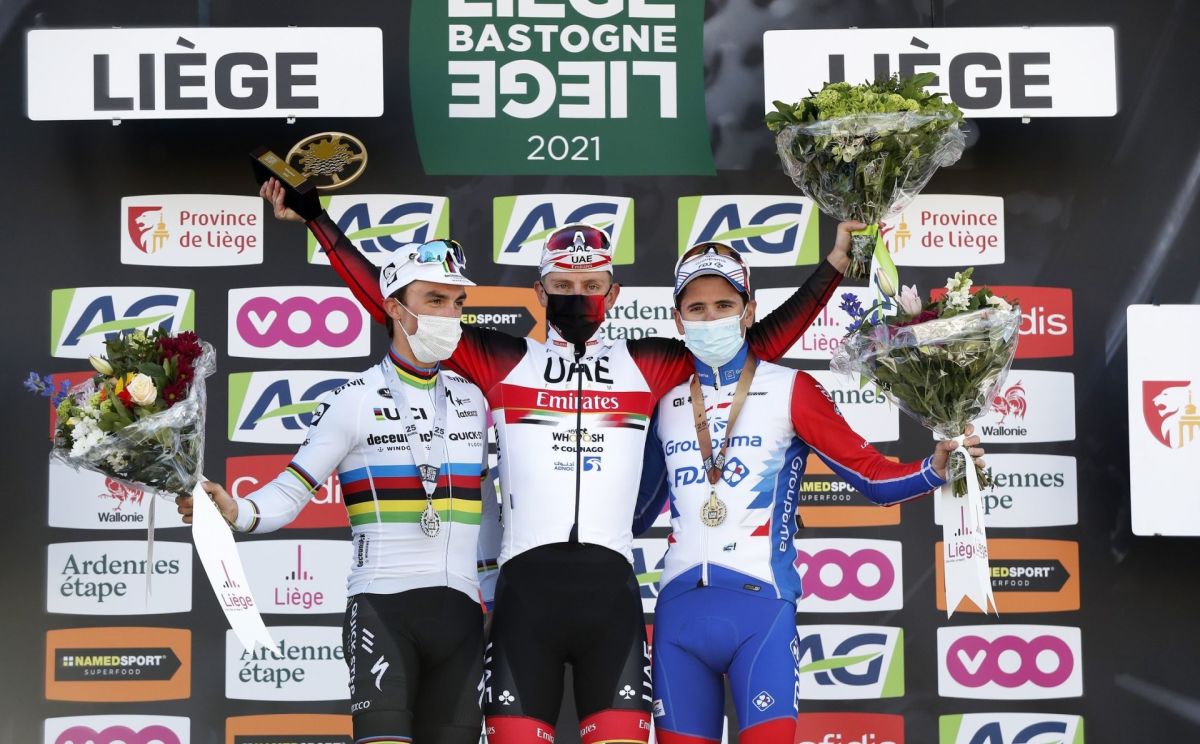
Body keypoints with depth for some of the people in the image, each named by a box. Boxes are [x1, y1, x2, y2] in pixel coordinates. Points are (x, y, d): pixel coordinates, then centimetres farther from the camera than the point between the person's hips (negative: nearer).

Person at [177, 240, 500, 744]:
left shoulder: (473, 399, 12)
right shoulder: (354, 401, -2)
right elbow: (291, 493, -5)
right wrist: (237, 512, -25)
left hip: (461, 612, 5)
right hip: (382, 608, -4)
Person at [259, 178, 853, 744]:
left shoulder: (645, 366, 13)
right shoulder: (503, 362, 10)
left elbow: (760, 343, 15)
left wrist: (833, 266, 14)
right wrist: (314, 219, 12)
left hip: (611, 590, 1)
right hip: (526, 586, -1)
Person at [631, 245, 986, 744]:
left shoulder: (789, 390, 1)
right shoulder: (665, 402, 11)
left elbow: (872, 475, -3)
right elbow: (636, 511, 19)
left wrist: (934, 469, -19)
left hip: (760, 606, -3)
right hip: (679, 607, 4)